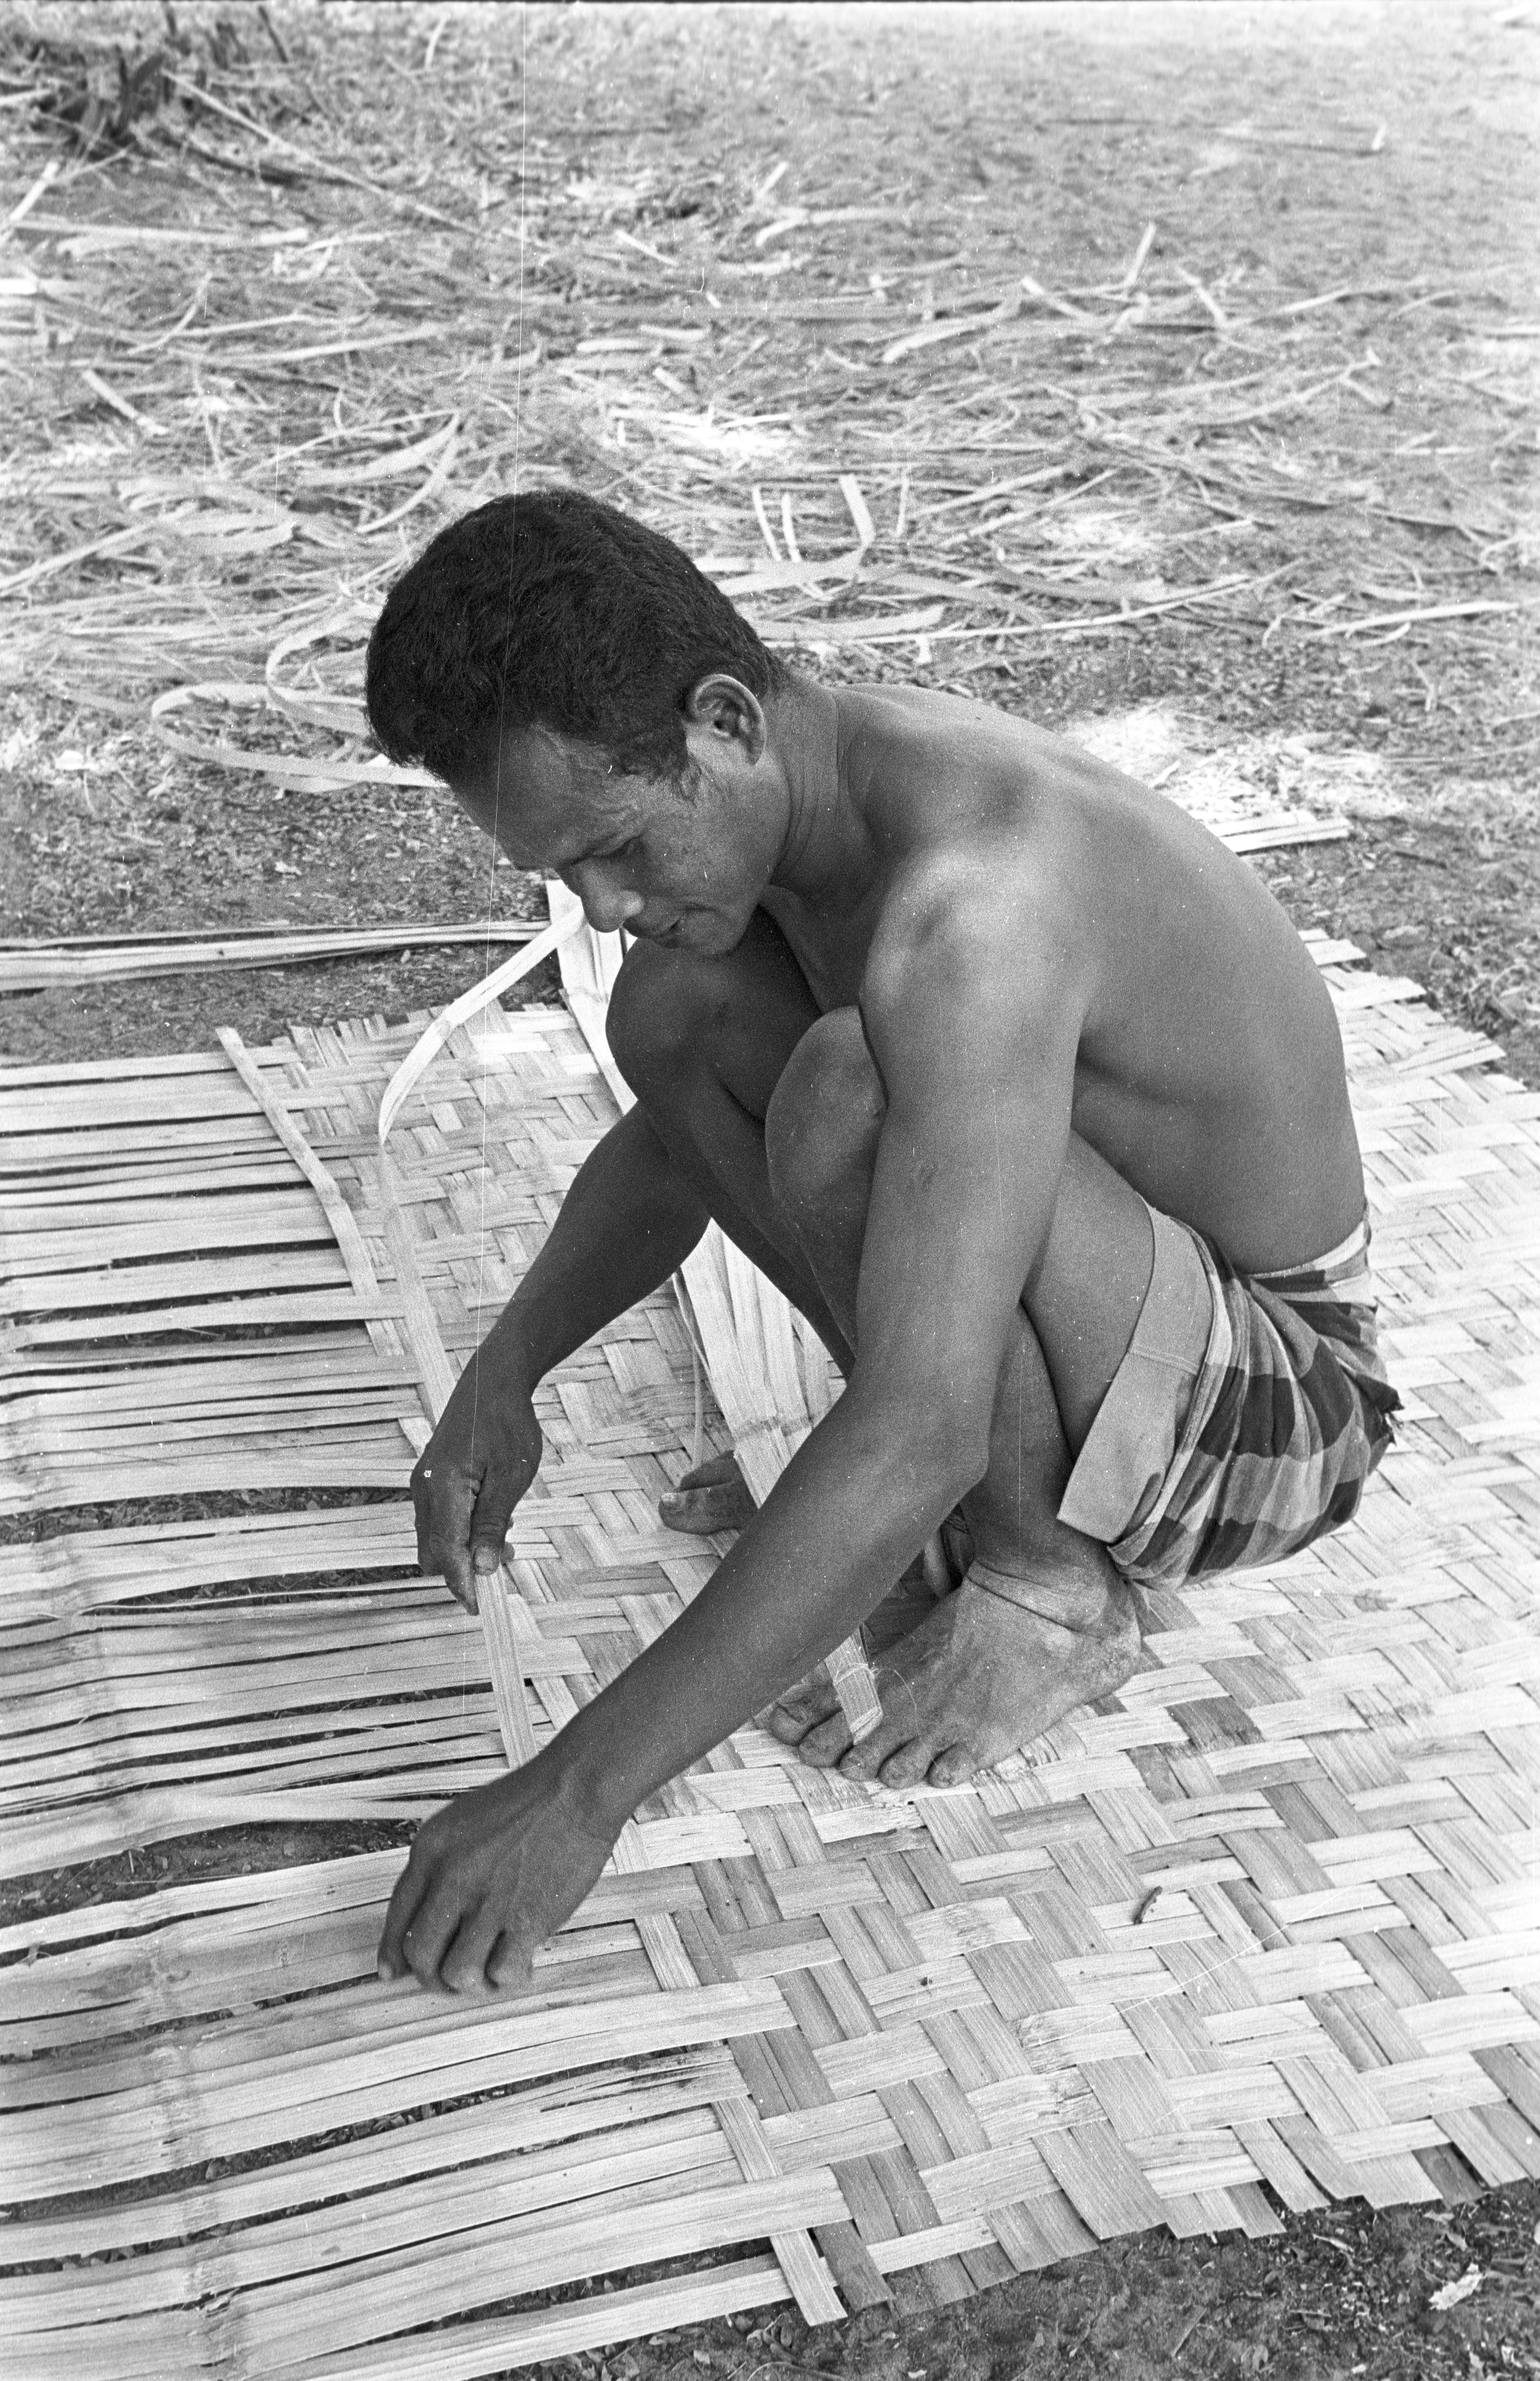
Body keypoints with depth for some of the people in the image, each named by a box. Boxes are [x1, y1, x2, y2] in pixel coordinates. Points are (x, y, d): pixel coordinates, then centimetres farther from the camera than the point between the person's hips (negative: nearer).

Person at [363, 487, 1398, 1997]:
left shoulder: (973, 897, -34)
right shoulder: (789, 788, -4)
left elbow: (913, 1443, -41)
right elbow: (665, 1150, 12)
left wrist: (580, 1791, -37)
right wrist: (497, 1388, -3)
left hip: (1277, 1407, -8)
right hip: (1094, 1347, 8)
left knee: (845, 1097, -34)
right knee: (676, 1006, -4)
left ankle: (1049, 1590, -8)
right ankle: (987, 1499, 2)